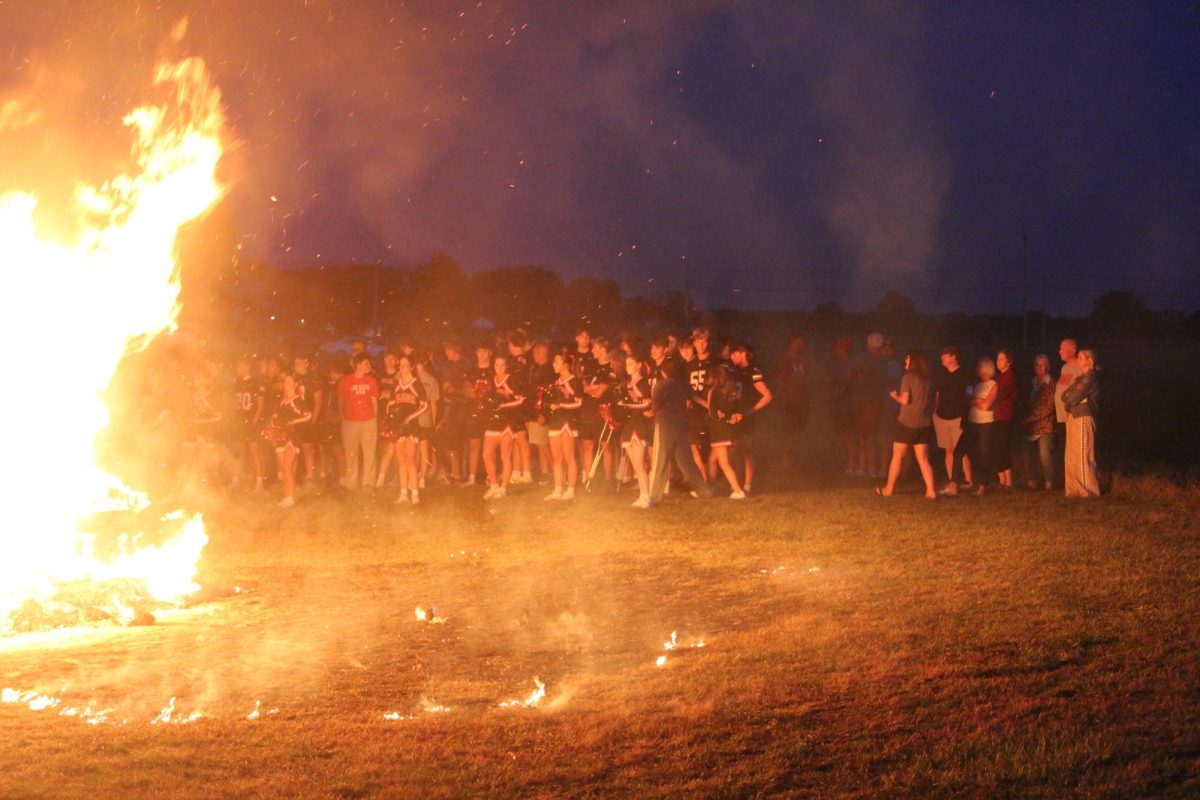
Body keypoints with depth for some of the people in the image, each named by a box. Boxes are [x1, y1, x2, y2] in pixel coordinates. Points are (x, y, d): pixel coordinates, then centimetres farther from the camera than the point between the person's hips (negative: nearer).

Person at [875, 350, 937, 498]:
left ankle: (889, 489, 15)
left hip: (907, 423, -5)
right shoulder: (929, 381, 7)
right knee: (923, 459, 6)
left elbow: (905, 400, -16)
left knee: (897, 456, 7)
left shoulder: (908, 377, -10)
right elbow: (933, 401, 10)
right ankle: (930, 491, -4)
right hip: (924, 424, 5)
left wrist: (895, 396, 3)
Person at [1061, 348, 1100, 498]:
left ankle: (1087, 491, -7)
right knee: (1071, 457, 11)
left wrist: (1067, 399, 3)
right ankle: (1075, 489, 15)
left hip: (1083, 419, -10)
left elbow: (1074, 397, -16)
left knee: (1083, 456, -9)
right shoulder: (1080, 378, 20)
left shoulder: (1090, 377, -11)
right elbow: (1065, 394, 15)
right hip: (1073, 418, 10)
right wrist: (1068, 400, -5)